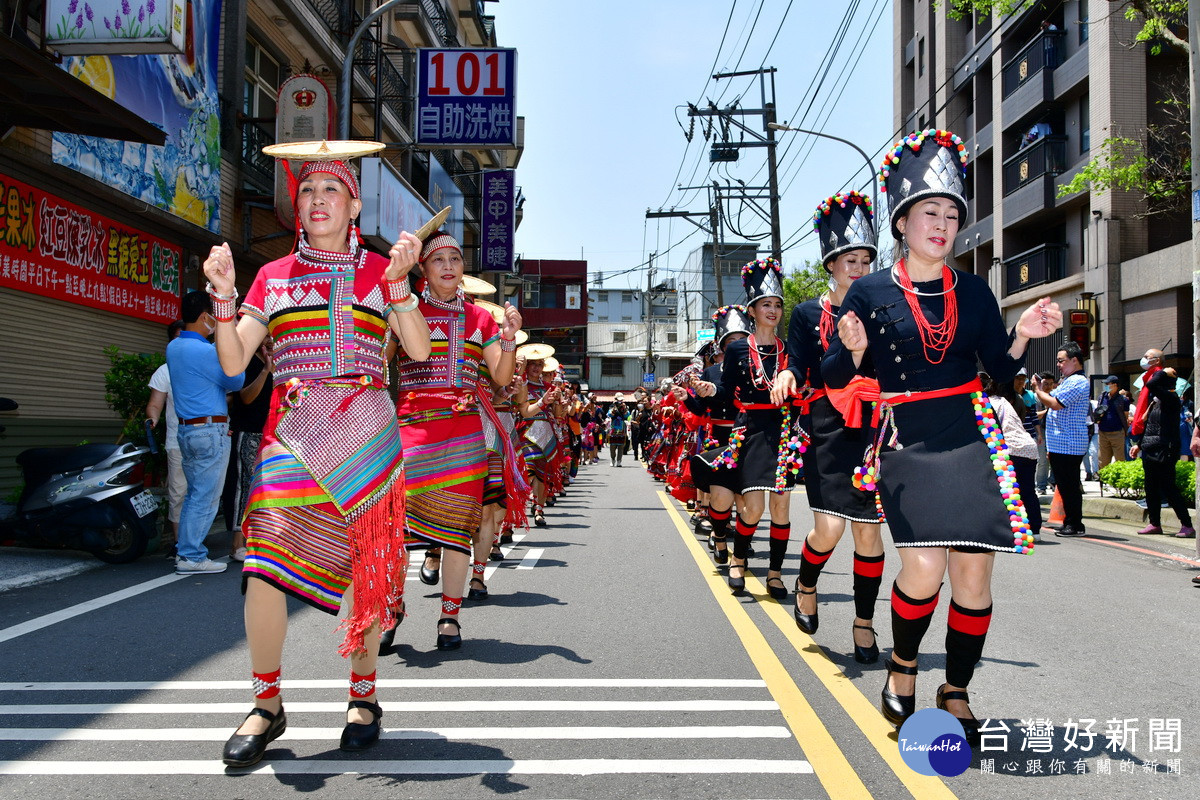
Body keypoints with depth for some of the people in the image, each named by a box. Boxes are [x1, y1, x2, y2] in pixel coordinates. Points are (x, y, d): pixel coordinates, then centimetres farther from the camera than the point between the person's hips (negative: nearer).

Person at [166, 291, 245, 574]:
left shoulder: (173, 348, 10)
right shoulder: (204, 351, -18)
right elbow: (235, 382, -7)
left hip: (186, 429, 9)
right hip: (210, 431, -9)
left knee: (194, 493, 16)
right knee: (206, 496, -2)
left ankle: (185, 550, 20)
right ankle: (192, 557, 2)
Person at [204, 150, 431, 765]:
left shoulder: (378, 271, 11)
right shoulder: (273, 276, 14)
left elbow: (418, 350, -2)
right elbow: (233, 361, 6)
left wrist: (398, 280, -12)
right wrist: (224, 295, -7)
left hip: (366, 426, 0)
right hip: (292, 427, 1)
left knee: (367, 561, 0)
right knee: (264, 562, -12)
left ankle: (363, 697, 18)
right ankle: (267, 705, 4)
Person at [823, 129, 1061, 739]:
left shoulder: (973, 291, 9)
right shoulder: (869, 292, -1)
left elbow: (1000, 369, 11)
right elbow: (835, 378, -1)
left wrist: (1023, 335, -7)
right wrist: (855, 351, -21)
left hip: (972, 444, 3)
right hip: (906, 449, -3)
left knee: (974, 576, 2)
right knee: (923, 569, -15)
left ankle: (956, 693, 22)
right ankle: (901, 666, 15)